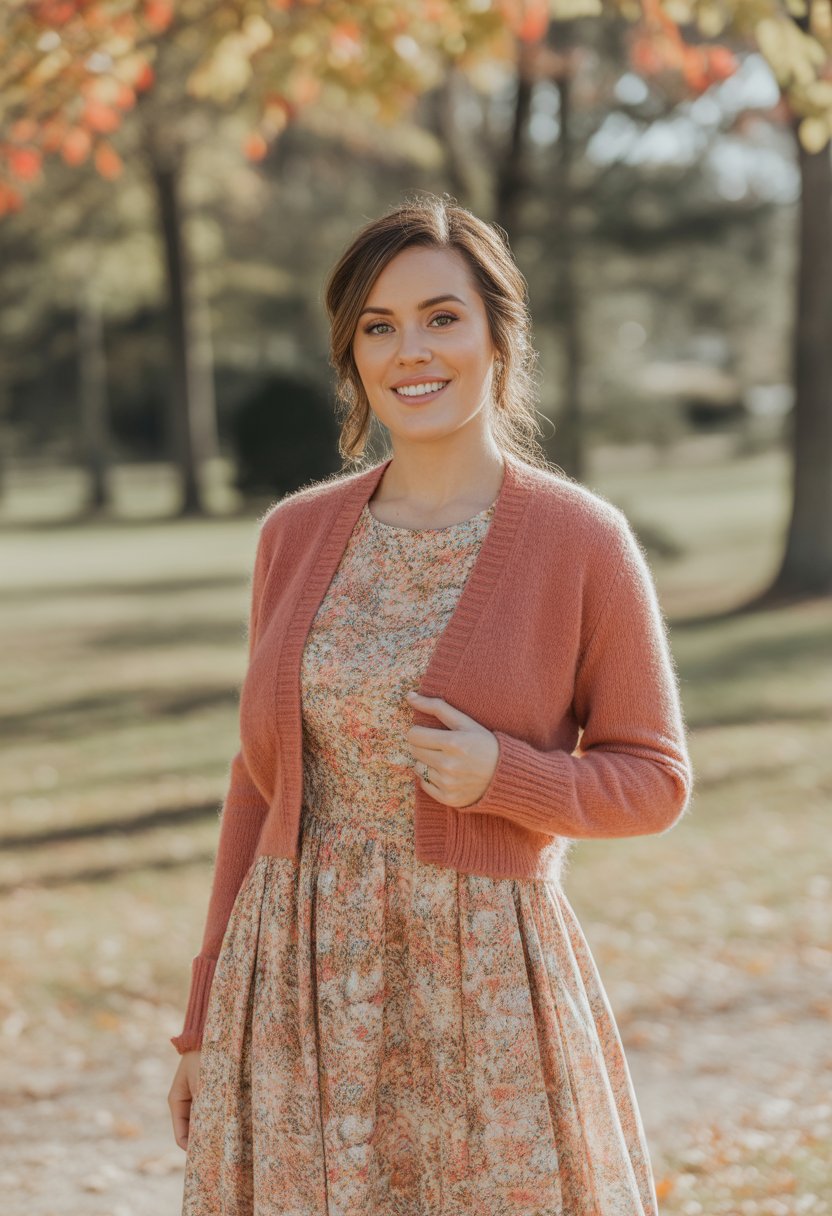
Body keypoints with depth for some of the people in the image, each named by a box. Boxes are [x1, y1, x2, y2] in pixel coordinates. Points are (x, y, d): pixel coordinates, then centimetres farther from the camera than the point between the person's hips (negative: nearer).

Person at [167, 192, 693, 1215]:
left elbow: (654, 780, 1)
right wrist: (207, 1019, 9)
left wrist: (503, 775, -18)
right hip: (300, 993, 3)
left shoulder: (583, 540, -5)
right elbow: (262, 779, 10)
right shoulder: (297, 534, 5)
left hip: (481, 995, -3)